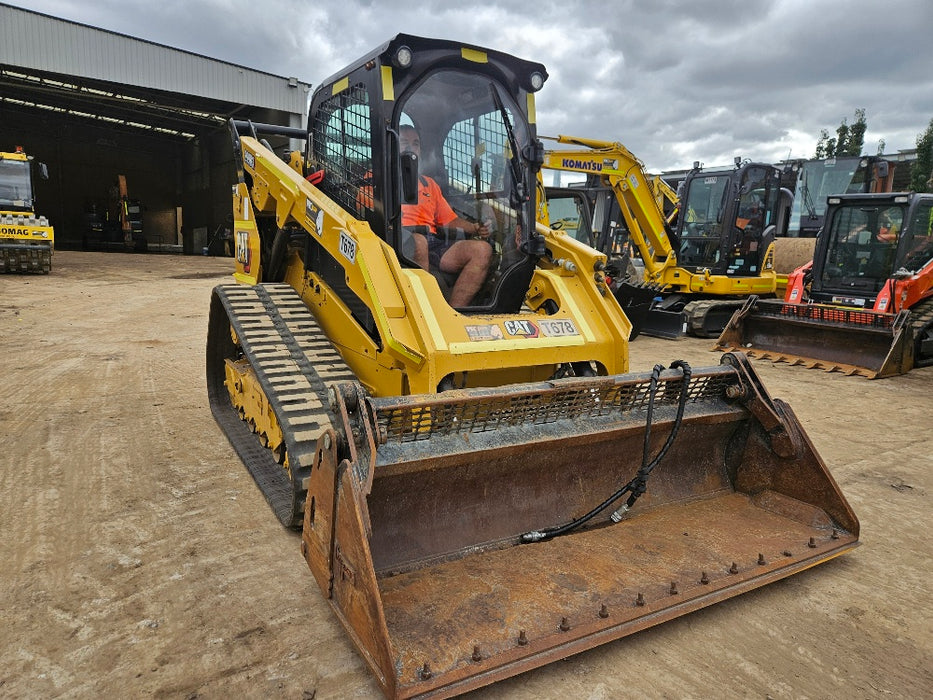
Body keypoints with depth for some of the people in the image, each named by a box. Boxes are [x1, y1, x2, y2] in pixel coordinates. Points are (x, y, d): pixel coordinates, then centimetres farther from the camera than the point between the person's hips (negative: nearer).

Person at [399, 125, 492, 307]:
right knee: (417, 241, -40)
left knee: (482, 249, -19)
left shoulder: (429, 184, 34)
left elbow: (450, 220, 28)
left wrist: (475, 228, 7)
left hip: (434, 243, 5)